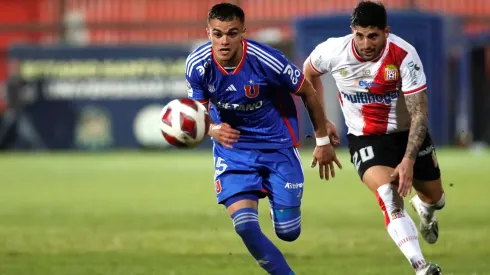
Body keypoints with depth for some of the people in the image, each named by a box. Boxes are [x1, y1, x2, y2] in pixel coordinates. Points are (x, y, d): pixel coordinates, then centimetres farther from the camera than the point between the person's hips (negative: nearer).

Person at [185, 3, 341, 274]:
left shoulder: (266, 60, -25)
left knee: (288, 232, 3)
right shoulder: (197, 65, -18)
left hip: (277, 145, -1)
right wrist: (213, 129, -31)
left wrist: (323, 141, 1)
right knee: (245, 226, -17)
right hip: (232, 147, 1)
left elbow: (307, 92, -8)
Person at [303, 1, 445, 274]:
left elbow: (419, 112, -24)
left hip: (408, 133, 1)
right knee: (389, 196, -28)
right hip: (365, 138, -1)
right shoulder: (333, 51, -19)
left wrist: (408, 160, -33)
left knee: (435, 198, 16)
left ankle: (425, 210, 57)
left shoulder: (404, 55, -25)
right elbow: (308, 72, 6)